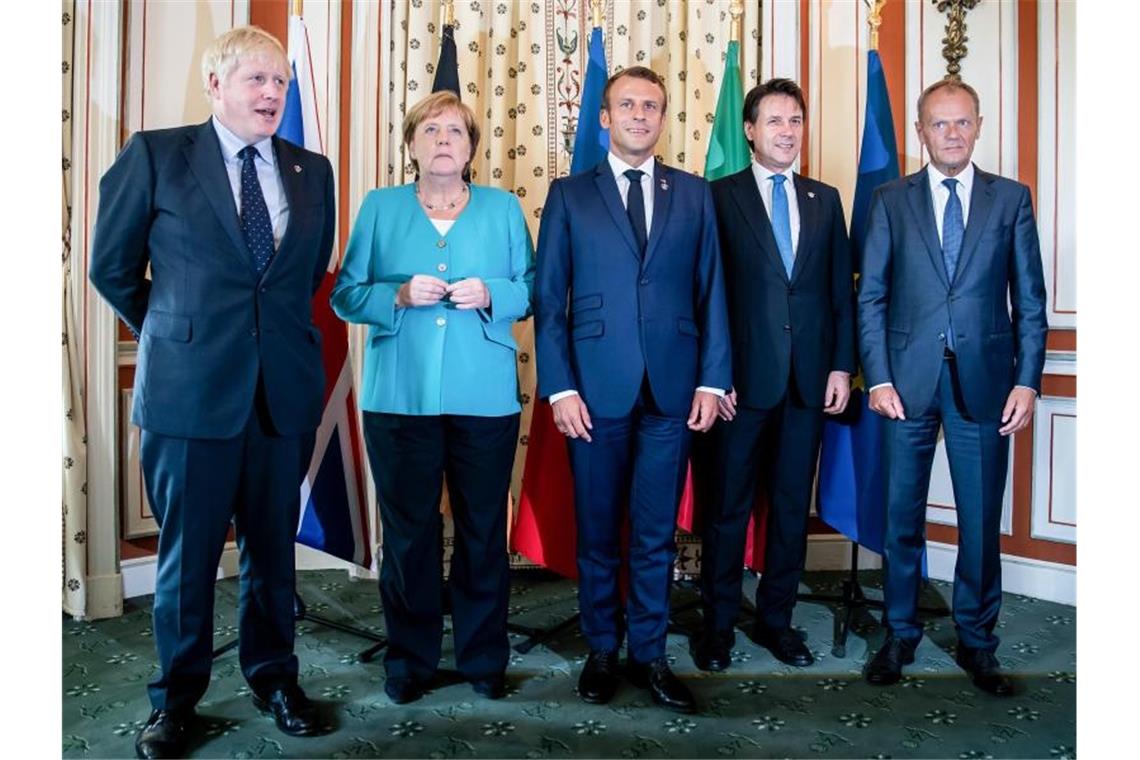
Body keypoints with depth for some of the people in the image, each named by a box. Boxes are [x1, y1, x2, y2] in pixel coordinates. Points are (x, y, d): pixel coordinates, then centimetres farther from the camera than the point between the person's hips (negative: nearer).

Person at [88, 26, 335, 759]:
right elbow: (113, 268, 5)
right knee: (187, 550, 8)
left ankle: (273, 675, 31)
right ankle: (178, 695, 26)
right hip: (191, 388, -3)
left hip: (286, 388, 3)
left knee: (273, 546, 13)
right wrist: (174, 335, 11)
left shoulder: (312, 170, 9)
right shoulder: (155, 154, -1)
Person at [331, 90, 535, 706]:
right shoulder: (379, 208, 8)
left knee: (484, 530, 6)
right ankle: (409, 660, 21)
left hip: (485, 397, 1)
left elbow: (530, 289, 8)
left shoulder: (503, 208, 10)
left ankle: (484, 657, 22)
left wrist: (489, 295, -12)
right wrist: (398, 295, -14)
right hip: (399, 396, 0)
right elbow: (346, 295, 5)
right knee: (408, 530, 6)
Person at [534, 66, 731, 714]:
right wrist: (560, 387, -7)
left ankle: (650, 655, 23)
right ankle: (603, 650, 26)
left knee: (657, 535, 8)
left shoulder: (695, 194, 10)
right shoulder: (570, 195, 6)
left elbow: (711, 292, 7)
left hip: (672, 391, 1)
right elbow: (549, 299, 2)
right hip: (597, 389, -1)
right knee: (598, 533, 9)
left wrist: (711, 380, -1)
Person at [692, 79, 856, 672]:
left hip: (809, 379, 4)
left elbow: (842, 289, 11)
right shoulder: (720, 196, 1)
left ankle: (776, 618, 26)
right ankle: (718, 624, 20)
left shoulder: (825, 200, 13)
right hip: (741, 378, -4)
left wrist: (842, 365, 2)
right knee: (727, 506, 5)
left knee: (792, 505, 11)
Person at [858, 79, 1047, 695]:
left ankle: (976, 643, 24)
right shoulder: (891, 200, 6)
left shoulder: (1011, 199, 7)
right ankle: (900, 634, 24)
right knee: (902, 516, 8)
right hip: (909, 379, 0)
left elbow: (1030, 300, 6)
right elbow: (871, 297, 3)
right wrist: (878, 378, -5)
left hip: (984, 380, 0)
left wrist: (1027, 381, -3)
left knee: (981, 520, 7)